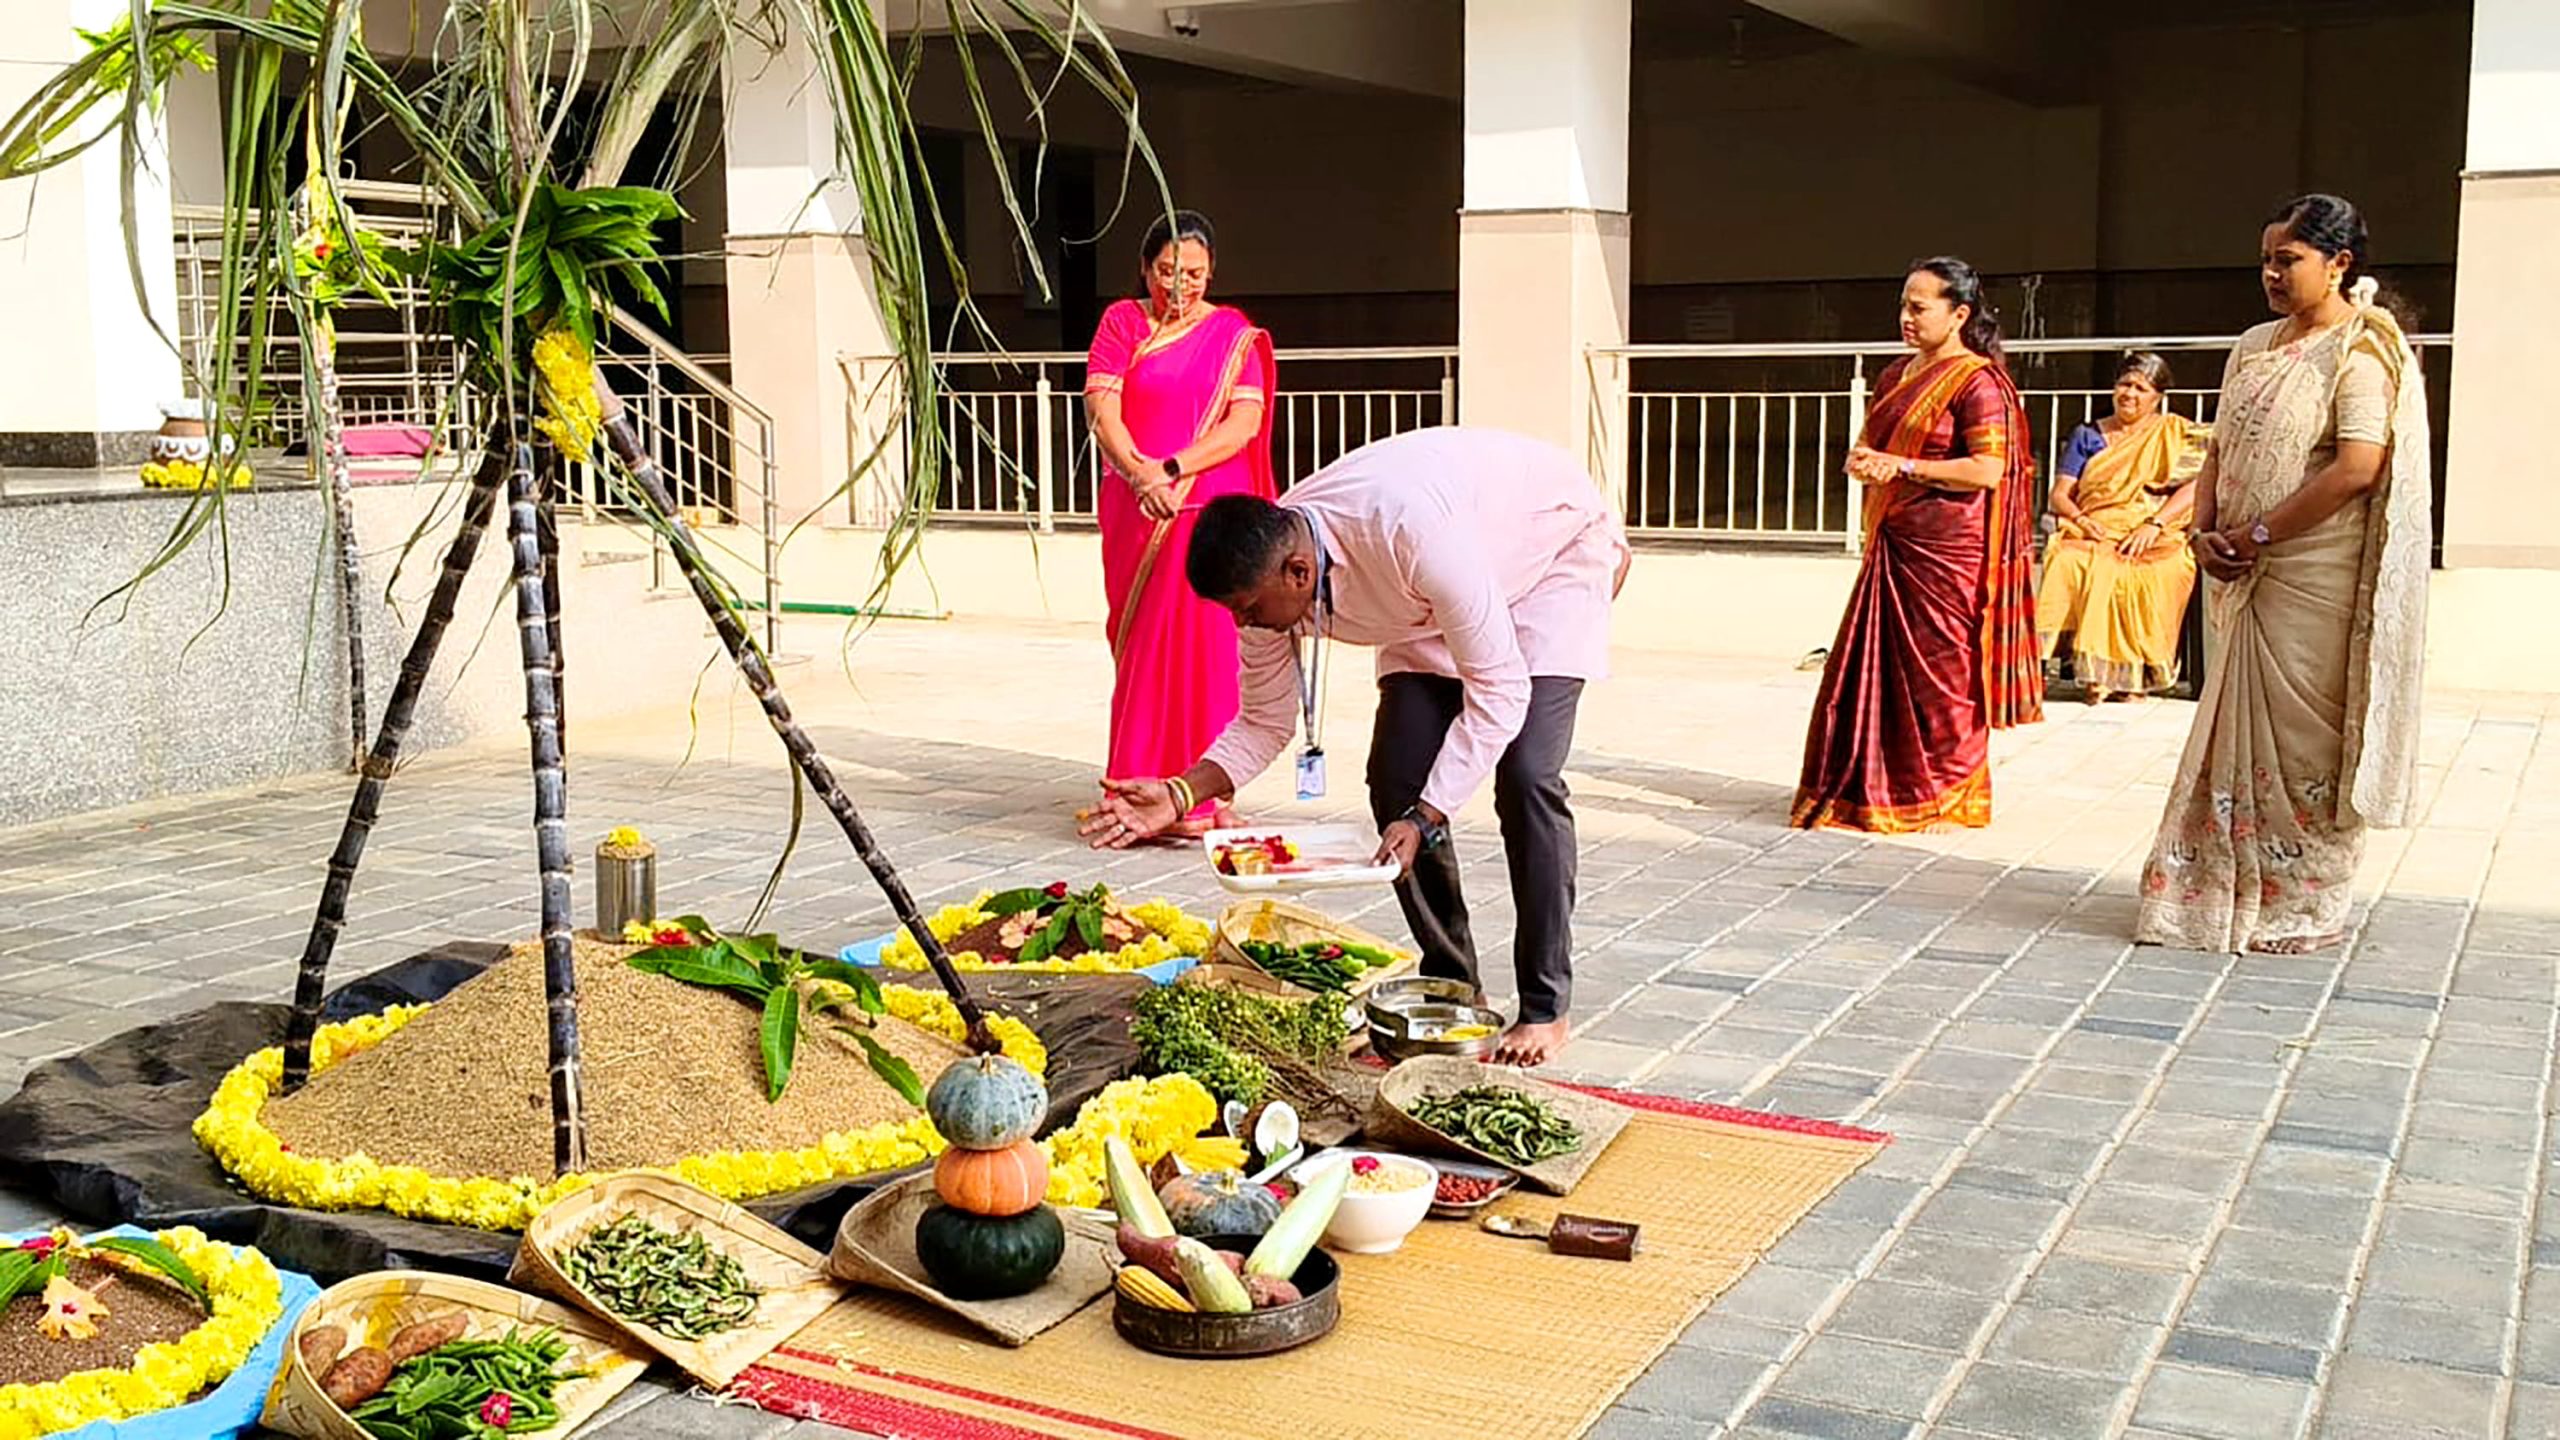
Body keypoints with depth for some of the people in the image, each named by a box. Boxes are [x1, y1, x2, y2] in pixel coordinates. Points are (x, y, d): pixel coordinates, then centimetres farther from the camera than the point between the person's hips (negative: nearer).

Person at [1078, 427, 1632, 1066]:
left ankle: (1546, 1007, -6)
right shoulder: (1265, 567, -22)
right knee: (1396, 780, -7)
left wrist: (1423, 821, -40)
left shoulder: (1413, 534, -44)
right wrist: (1180, 793, -25)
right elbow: (1266, 723, -8)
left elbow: (1499, 693, -35)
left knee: (1525, 775, -20)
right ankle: (1453, 988, 9)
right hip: (1432, 605, 6)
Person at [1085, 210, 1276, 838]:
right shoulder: (1122, 322, 8)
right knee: (1140, 643, 4)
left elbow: (1245, 423, -6)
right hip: (1136, 513, 1)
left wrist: (1171, 469, -18)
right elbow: (1102, 409, -5)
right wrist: (1140, 473, -23)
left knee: (1202, 644, -4)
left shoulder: (1232, 333, 6)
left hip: (1211, 510, -1)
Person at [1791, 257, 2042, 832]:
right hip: (1891, 544, 8)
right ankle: (1866, 788, 17)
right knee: (1875, 666, 8)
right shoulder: (1896, 375, 16)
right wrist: (1861, 462, -2)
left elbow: (1988, 470, -17)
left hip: (1946, 550, -8)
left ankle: (1944, 798, 12)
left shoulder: (1978, 381, -9)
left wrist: (1903, 467, -17)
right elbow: (1865, 444, 23)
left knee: (1938, 672, 0)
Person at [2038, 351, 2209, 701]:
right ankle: (2095, 672, -37)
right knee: (2068, 563, -34)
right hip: (2092, 535, 1)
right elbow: (2059, 495, 13)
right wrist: (2080, 520, -9)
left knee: (2152, 576, -36)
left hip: (2155, 541, -1)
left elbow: (2193, 488, 0)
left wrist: (2153, 525, -15)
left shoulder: (2174, 434, 15)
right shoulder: (2087, 436, 21)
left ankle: (2131, 673, -30)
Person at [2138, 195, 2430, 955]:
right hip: (2244, 578, 7)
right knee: (2238, 735, 10)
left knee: (2302, 743, -1)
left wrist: (2256, 533, -17)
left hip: (2315, 581, -7)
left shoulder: (2363, 349, -9)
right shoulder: (2254, 346, 14)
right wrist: (2206, 530, -3)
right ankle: (2226, 893, 19)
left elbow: (2359, 466, -19)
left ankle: (2305, 907, 11)